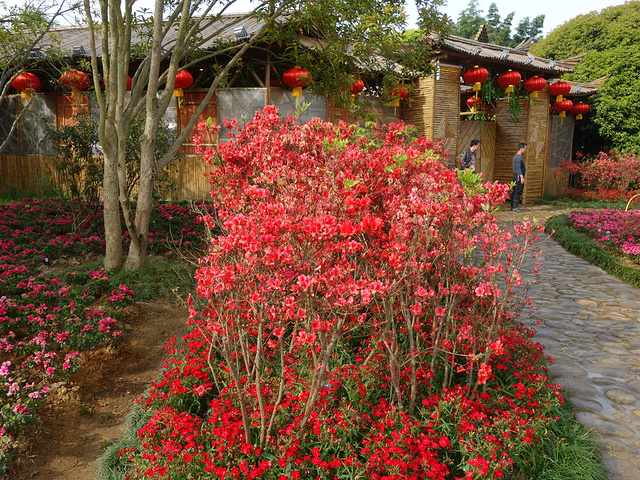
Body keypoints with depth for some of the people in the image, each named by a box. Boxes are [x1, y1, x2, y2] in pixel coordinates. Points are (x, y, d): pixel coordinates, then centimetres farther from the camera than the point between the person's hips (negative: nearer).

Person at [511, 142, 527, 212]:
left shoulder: (516, 156, 16)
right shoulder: (519, 157, -15)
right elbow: (518, 168, -27)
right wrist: (522, 177, -33)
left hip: (516, 176, 10)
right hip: (519, 176, -10)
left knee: (515, 192, 10)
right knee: (517, 192, -9)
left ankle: (513, 207, 14)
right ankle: (515, 207, -9)